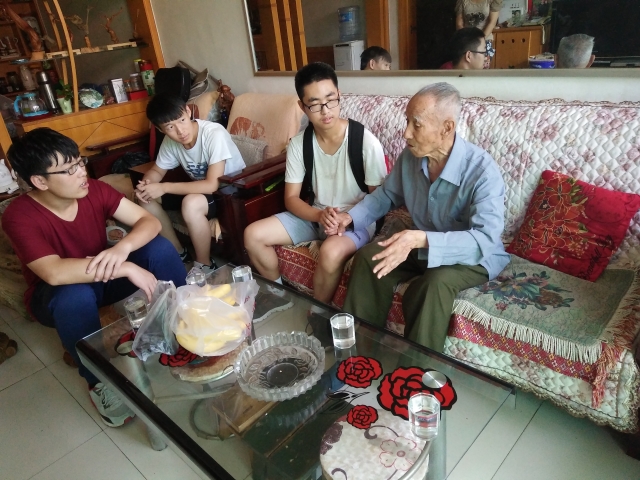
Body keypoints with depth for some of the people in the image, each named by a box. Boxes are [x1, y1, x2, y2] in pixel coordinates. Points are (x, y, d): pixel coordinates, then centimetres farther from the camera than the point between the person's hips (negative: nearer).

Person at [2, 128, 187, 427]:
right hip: (56, 297, -3)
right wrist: (127, 268, -45)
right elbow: (54, 273, -42)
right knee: (76, 296, -39)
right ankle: (99, 381, -15)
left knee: (160, 248, -19)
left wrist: (122, 248, -40)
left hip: (102, 277, 4)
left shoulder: (94, 191, -15)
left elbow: (149, 221, -19)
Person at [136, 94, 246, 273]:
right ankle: (178, 252, 11)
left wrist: (164, 187, -28)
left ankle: (205, 264, -13)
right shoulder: (170, 140, -9)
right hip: (201, 188, 7)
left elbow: (212, 184, -32)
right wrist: (146, 183, -17)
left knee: (191, 203, -35)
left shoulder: (214, 134, -29)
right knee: (146, 197, -3)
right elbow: (157, 170, 7)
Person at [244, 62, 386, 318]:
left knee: (331, 252, -38)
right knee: (253, 235, -8)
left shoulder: (366, 141, -19)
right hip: (315, 215, 5)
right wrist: (319, 215, -23)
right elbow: (291, 198, -4)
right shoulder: (298, 144, -6)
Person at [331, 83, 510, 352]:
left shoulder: (482, 170, -28)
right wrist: (352, 216, -8)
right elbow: (386, 195, 9)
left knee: (434, 282, -35)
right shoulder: (410, 156, -9)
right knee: (368, 257, -14)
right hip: (422, 244, 6)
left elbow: (484, 240, -36)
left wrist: (420, 240, -49)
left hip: (476, 256, -5)